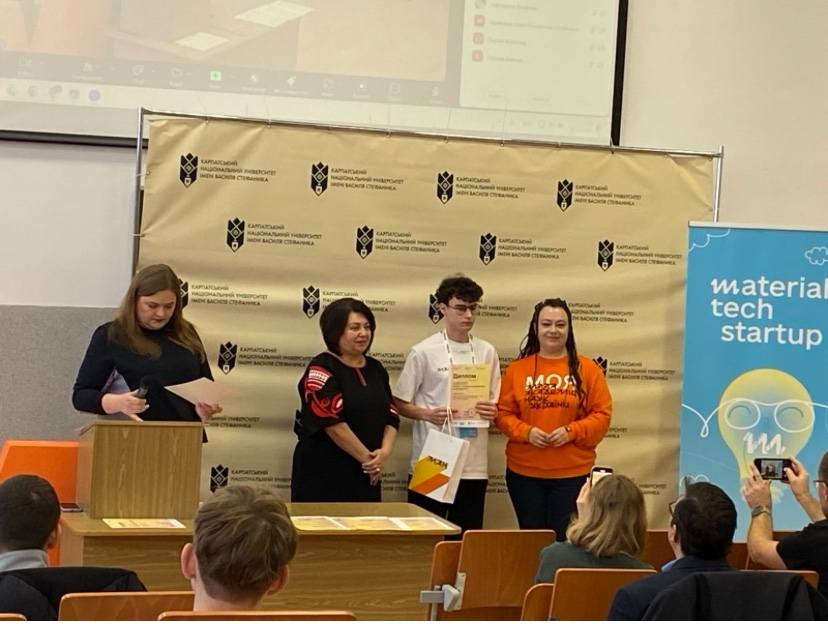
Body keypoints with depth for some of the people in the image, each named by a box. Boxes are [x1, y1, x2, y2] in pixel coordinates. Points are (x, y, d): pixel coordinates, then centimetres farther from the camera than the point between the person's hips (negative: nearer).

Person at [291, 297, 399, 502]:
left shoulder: (375, 369, 13)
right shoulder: (322, 370, -8)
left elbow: (391, 415, 10)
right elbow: (332, 421, -16)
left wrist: (384, 452, -8)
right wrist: (367, 457, -13)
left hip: (366, 475, 7)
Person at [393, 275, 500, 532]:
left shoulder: (487, 352, 9)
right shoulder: (423, 352, -2)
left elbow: (496, 403, 14)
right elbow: (400, 403, 1)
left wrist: (492, 412, -8)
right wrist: (427, 414, -17)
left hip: (474, 465, 3)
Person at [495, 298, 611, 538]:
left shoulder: (587, 369, 1)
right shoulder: (517, 369, 3)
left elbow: (602, 414, -1)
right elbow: (503, 413, 4)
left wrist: (571, 431, -15)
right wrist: (526, 431, -14)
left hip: (572, 473, -1)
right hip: (524, 472, 1)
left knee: (565, 539, 1)